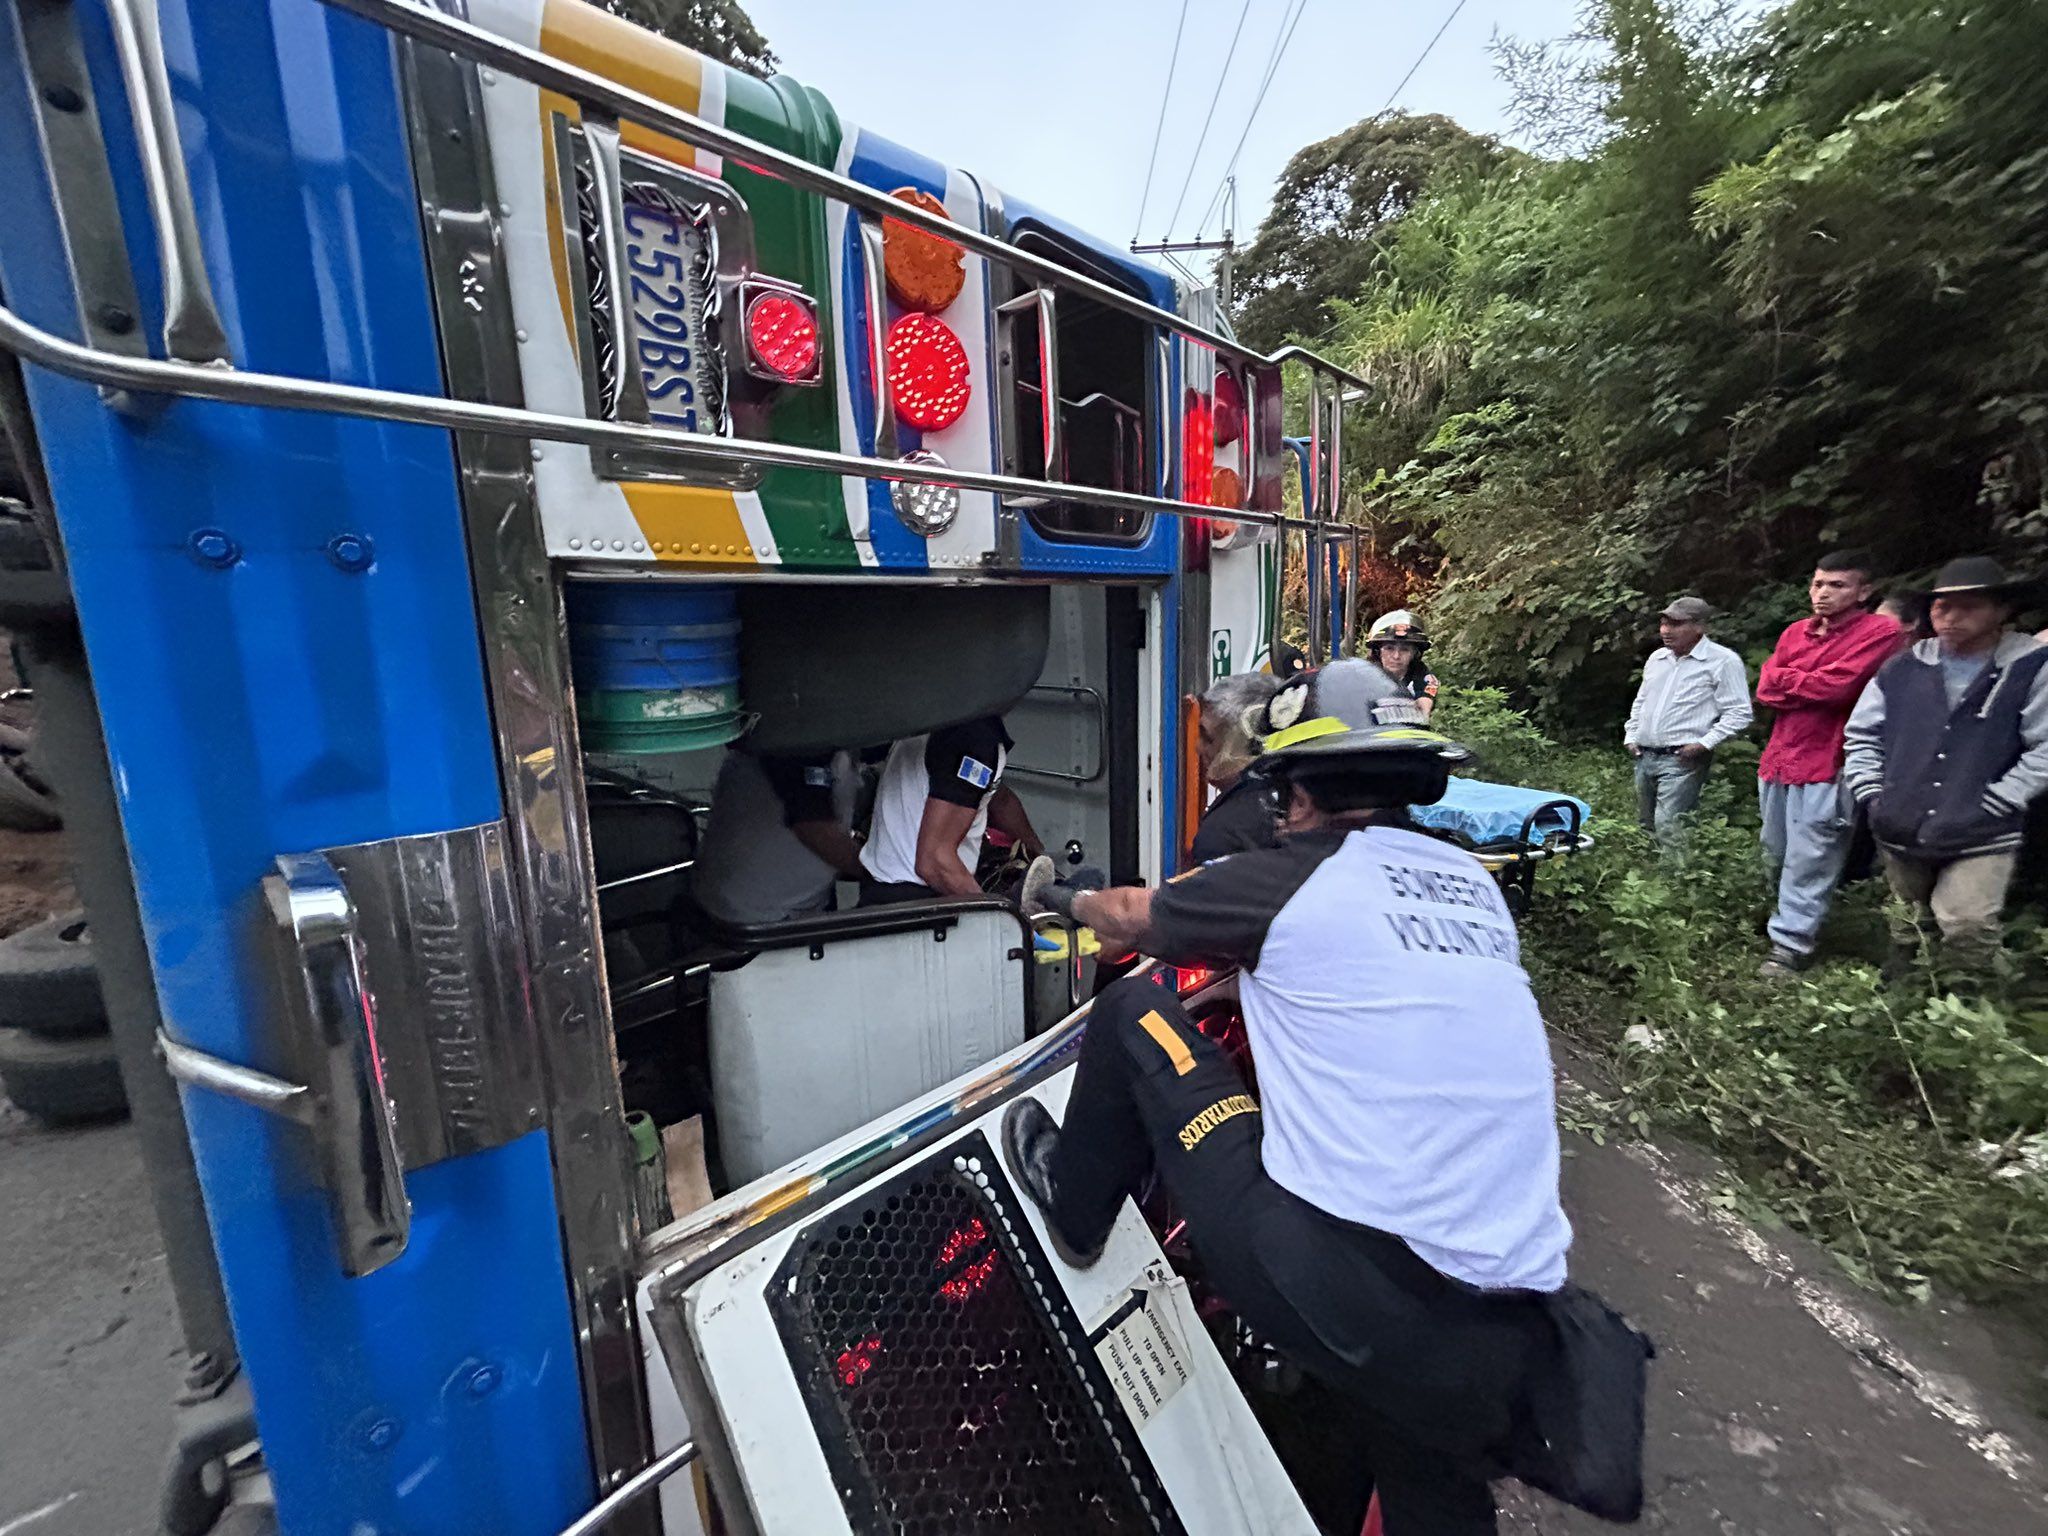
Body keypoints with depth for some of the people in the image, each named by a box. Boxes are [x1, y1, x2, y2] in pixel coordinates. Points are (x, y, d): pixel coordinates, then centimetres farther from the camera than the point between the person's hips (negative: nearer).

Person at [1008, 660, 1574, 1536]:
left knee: (1130, 1011, 6)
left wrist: (1057, 896, 31)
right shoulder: (1473, 883, 10)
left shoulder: (1291, 877, -8)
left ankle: (1074, 1213, 30)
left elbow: (1130, 917, 9)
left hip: (1329, 1292, -6)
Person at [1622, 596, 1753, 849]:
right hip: (1644, 757, 7)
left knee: (1668, 830, -15)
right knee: (1645, 827, 14)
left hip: (1682, 760, -7)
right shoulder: (1657, 658, 15)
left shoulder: (1723, 661, -6)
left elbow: (1739, 714, -9)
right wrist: (1631, 736, 14)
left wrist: (1705, 744, -17)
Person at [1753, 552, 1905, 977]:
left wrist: (1786, 678, -1)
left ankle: (1791, 944, 1)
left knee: (1809, 864, -5)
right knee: (1776, 855, 17)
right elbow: (1765, 689, 5)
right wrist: (1812, 686, -9)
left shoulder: (1880, 631, -4)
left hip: (1826, 767, -6)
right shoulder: (1795, 632, 13)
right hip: (1778, 760, 6)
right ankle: (1792, 921, 34)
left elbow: (1835, 686, -16)